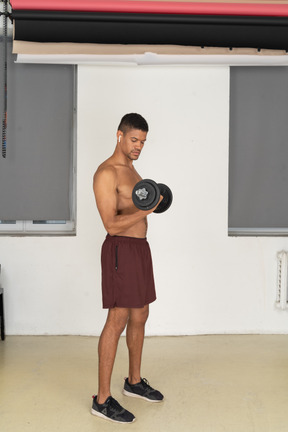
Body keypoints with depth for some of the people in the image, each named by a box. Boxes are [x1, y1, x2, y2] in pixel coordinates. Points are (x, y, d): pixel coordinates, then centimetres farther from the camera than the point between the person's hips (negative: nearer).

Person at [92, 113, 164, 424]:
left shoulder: (131, 170, 17)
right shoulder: (106, 173, -14)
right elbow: (111, 224, -21)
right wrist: (144, 211, -31)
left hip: (140, 247, 9)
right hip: (120, 249, -9)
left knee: (139, 317, 15)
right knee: (117, 321, -8)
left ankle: (134, 381, 30)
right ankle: (102, 399, 0)